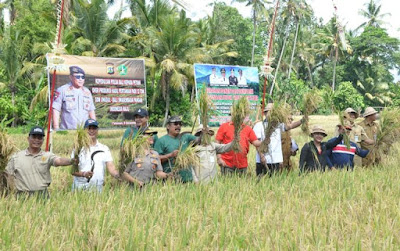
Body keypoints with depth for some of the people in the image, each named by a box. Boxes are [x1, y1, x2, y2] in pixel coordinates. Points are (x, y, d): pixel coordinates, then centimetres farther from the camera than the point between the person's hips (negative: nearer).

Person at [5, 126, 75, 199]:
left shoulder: (47, 156, 3)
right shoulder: (16, 157, 6)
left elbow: (59, 161, -16)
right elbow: (8, 175, 12)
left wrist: (71, 161, -37)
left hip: (42, 195, 0)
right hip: (23, 196, 0)